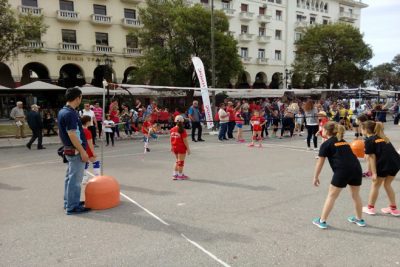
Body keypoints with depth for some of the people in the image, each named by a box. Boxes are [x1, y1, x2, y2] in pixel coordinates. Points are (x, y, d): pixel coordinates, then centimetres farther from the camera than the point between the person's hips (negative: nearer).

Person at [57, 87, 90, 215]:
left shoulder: (62, 112, 10)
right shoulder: (70, 113, -20)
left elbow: (60, 132, 17)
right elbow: (72, 134, -24)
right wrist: (83, 151, -21)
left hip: (68, 149, 10)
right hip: (75, 151, -10)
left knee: (70, 177, 19)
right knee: (75, 179, -2)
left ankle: (69, 202, 31)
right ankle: (72, 207, 7)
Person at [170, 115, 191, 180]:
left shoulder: (172, 130, -2)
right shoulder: (182, 130, -18)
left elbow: (171, 139, 6)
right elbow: (185, 140, -17)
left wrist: (172, 147, 19)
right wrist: (188, 148, -10)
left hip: (175, 147, 6)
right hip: (181, 148, -6)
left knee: (177, 161, 21)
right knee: (181, 161, 7)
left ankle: (175, 174, 24)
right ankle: (180, 175, 17)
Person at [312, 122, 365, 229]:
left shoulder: (326, 144, 6)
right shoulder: (343, 141, 25)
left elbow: (320, 163, 5)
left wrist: (316, 177, 13)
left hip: (342, 170, -6)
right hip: (356, 168, 6)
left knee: (331, 196, 6)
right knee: (356, 195, 24)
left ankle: (322, 221, 14)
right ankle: (360, 219, 40)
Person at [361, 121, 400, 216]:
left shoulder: (369, 140, -3)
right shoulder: (381, 137, 20)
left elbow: (372, 157, -7)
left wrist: (374, 173, -7)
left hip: (384, 164, -7)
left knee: (375, 185, 12)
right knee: (387, 184, 24)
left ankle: (370, 208, 24)